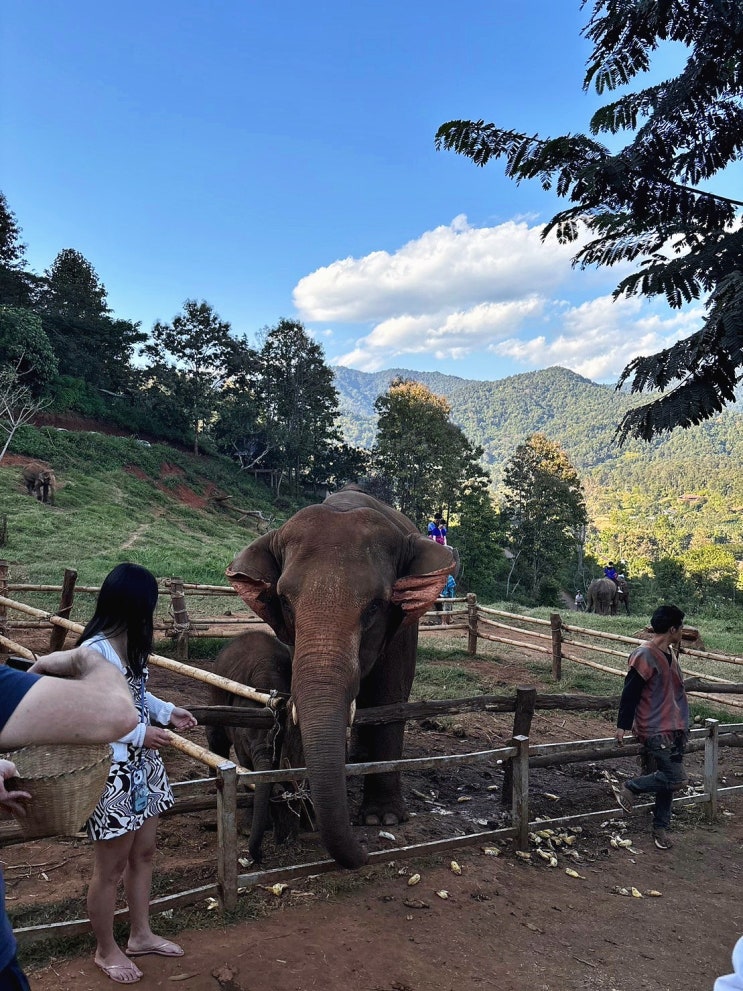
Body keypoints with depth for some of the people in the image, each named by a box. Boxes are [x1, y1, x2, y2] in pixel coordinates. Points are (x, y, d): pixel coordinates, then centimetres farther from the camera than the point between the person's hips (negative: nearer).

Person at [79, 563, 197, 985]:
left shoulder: (130, 645, 1)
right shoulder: (94, 652, -26)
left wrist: (168, 711, 5)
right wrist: (141, 734, -21)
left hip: (143, 767, 9)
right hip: (112, 773, -8)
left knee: (143, 855, 21)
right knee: (111, 868, 12)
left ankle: (141, 934, 40)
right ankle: (106, 950, 34)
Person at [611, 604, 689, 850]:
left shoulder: (669, 654, 8)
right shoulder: (645, 656, -19)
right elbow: (630, 692, -16)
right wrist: (622, 726, -13)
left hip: (674, 728, 8)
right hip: (655, 730, -8)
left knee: (668, 779, 12)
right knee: (676, 779, -12)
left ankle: (661, 828, 26)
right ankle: (629, 788, 7)